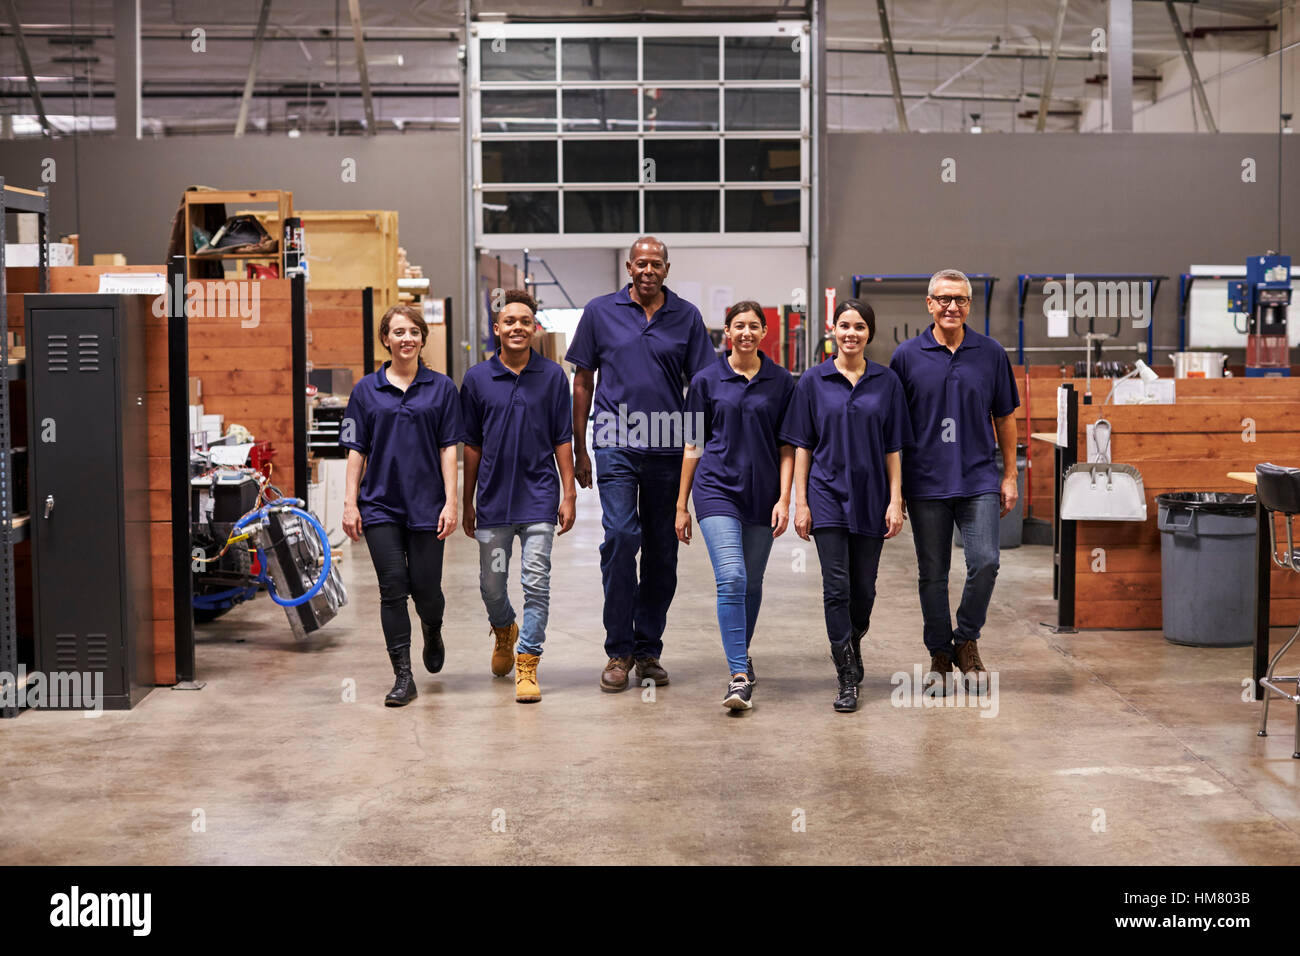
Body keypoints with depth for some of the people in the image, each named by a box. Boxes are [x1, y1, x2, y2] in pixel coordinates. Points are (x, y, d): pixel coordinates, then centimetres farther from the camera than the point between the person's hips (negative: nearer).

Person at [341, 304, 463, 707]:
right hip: (380, 504, 1)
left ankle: (432, 632, 36)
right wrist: (350, 502, 0)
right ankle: (403, 677, 2)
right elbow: (356, 450, 7)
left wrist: (450, 502, -5)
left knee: (426, 589, 1)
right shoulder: (367, 389, 6)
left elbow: (448, 448, 2)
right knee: (393, 587, -4)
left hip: (426, 504, 0)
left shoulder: (441, 387, 4)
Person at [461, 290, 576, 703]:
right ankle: (504, 632, 41)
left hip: (539, 497, -2)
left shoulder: (552, 375, 1)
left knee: (536, 583, -7)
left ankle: (527, 664, 2)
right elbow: (471, 445, 8)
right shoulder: (477, 379, 3)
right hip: (494, 499, 2)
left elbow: (562, 439, 4)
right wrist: (467, 502, 8)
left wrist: (569, 494, 0)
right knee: (491, 586, 11)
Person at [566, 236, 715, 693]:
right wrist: (578, 449, 6)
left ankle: (648, 650, 19)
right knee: (620, 537, -13)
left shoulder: (686, 316, 6)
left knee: (662, 551, 7)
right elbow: (583, 381, 8)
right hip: (617, 445, -2)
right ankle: (619, 650, -2)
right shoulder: (600, 312, 4)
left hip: (669, 448, 2)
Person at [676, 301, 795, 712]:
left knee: (752, 582, 12)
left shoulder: (782, 382, 5)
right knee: (731, 579, -15)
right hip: (717, 488, -2)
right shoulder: (707, 380, 2)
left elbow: (787, 446, 6)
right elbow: (693, 445, 6)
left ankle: (742, 652, 35)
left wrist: (784, 498, -3)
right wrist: (681, 505, 5)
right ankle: (739, 677, -16)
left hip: (763, 492, 2)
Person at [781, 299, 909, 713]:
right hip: (827, 493, -1)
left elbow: (893, 447, 4)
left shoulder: (887, 382, 3)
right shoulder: (813, 381, 1)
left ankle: (853, 643, 38)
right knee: (836, 587, -7)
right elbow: (802, 445, 2)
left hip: (870, 496, 2)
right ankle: (848, 679, -2)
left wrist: (895, 501, -2)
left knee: (864, 588, 9)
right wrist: (800, 501, -3)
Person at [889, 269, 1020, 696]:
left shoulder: (991, 353, 5)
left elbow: (1005, 417, 11)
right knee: (932, 574, 5)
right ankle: (940, 656, 19)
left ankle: (966, 641, 10)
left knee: (985, 562, -12)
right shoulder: (907, 356, 2)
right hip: (926, 483, 0)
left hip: (979, 480, 0)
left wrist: (1009, 476, 8)